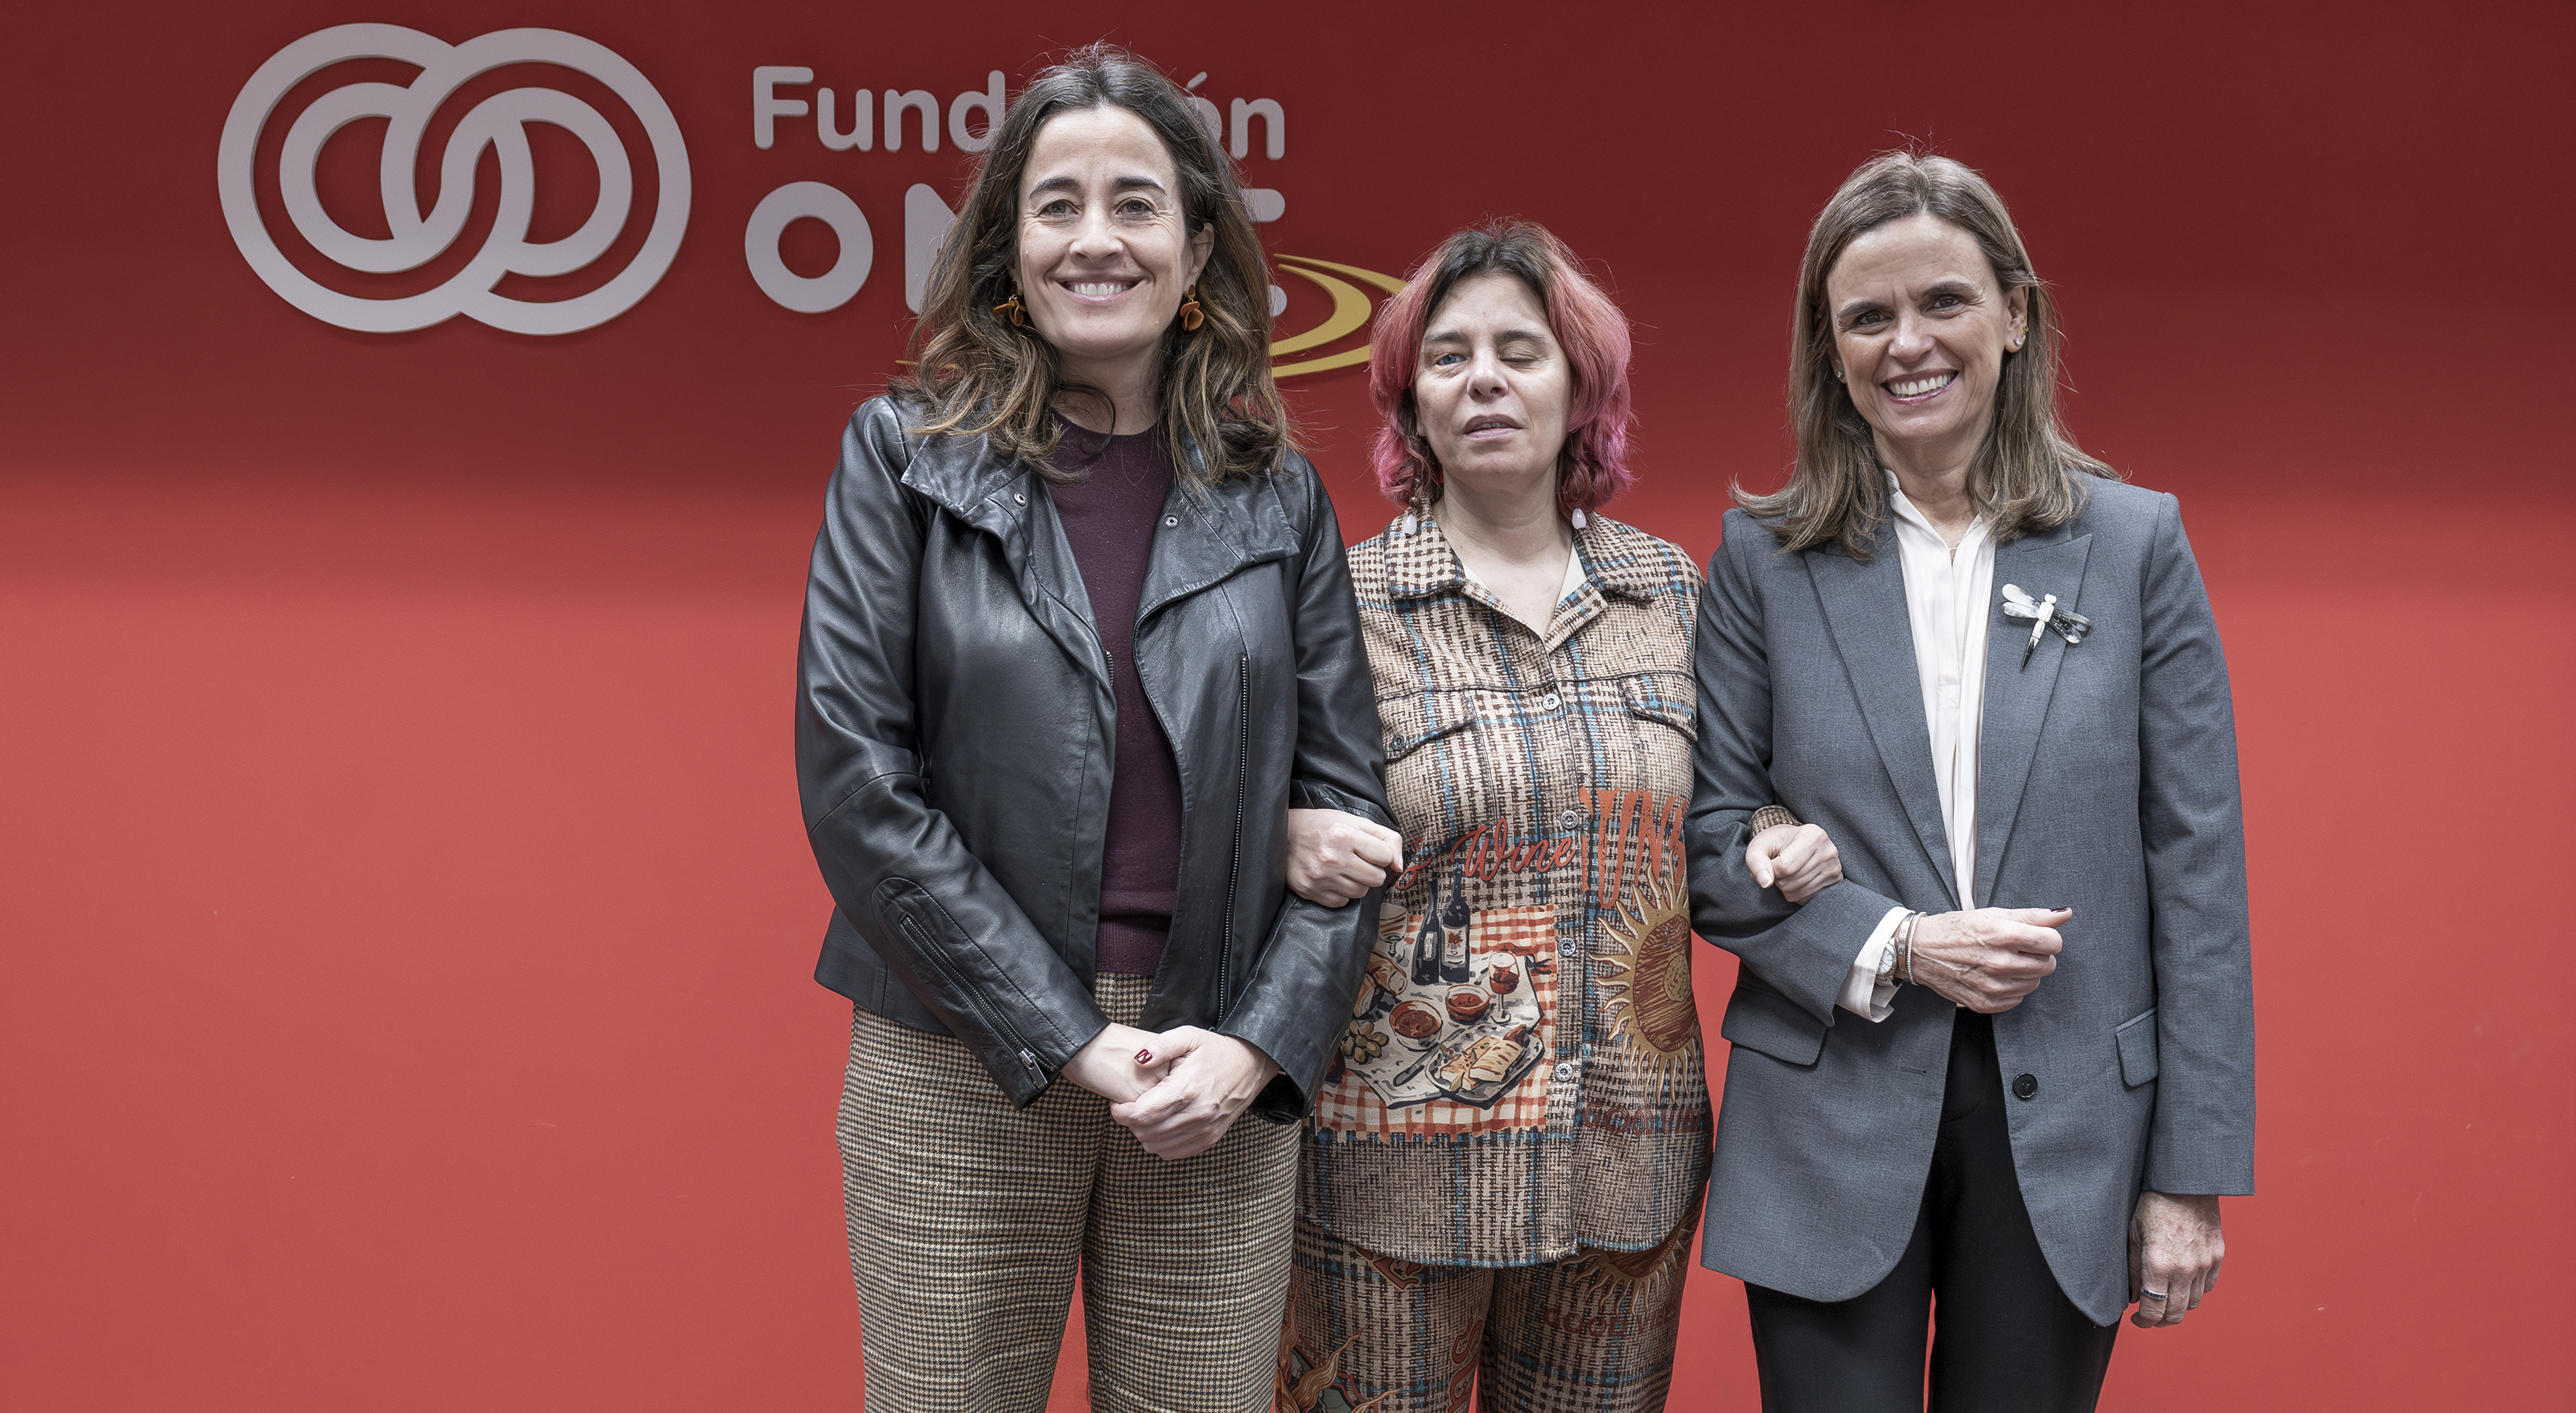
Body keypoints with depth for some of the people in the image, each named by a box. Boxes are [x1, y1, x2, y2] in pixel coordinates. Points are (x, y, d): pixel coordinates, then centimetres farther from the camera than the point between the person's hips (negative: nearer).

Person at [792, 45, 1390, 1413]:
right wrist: (1064, 1039, -12)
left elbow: (1344, 797, 5)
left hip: (1224, 1078, 2)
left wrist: (1257, 1042, -8)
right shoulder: (904, 454, 0)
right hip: (963, 1068, -1)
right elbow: (854, 776, -8)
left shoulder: (1276, 495, 7)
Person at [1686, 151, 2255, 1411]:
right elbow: (1711, 843, 1)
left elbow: (2196, 870, 0)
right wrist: (1892, 947, -15)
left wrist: (2192, 1174, -2)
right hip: (1831, 1134, 0)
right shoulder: (1765, 558, 1)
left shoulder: (2137, 542, 1)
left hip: (2067, 1130, 1)